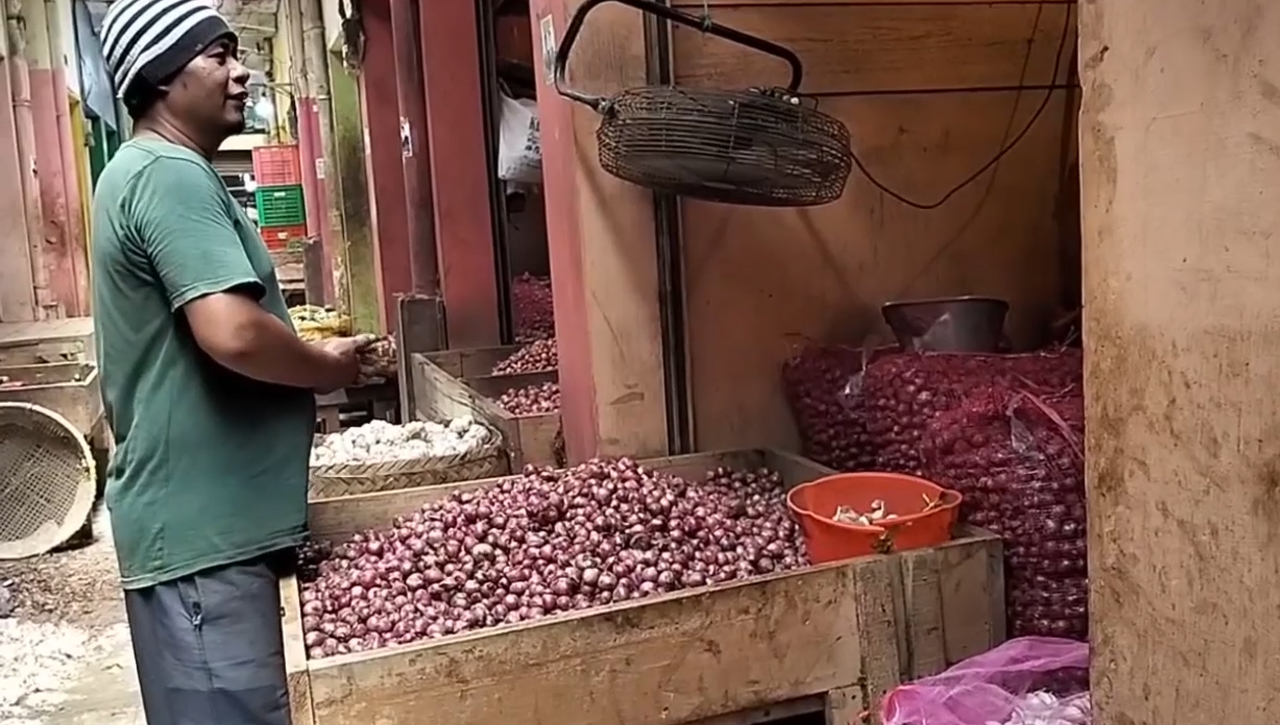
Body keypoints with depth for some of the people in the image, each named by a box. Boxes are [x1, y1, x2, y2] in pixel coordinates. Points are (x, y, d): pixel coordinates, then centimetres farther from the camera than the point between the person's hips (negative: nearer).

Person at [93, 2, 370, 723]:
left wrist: (307, 352, 12)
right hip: (203, 521, -10)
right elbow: (233, 334, -29)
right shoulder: (173, 175, -17)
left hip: (197, 512, 10)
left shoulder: (145, 171, 16)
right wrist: (329, 366, -11)